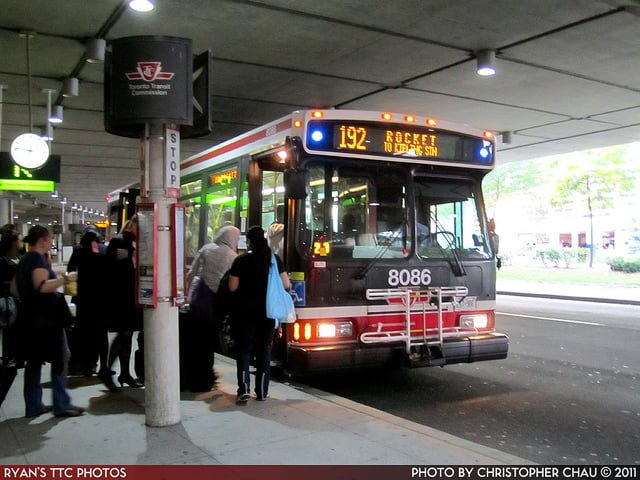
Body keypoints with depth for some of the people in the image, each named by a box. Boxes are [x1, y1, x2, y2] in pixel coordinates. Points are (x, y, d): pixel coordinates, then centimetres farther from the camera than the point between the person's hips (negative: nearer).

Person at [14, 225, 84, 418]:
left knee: (34, 361, 10)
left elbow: (15, 288, 22)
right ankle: (62, 405, -3)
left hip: (29, 317, 9)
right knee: (60, 359, -4)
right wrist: (66, 278, -22)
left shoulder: (23, 260, 15)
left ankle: (33, 405, 13)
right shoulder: (38, 259, -13)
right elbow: (42, 286, -26)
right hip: (45, 318, -9)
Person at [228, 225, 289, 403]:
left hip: (245, 310, -2)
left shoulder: (241, 260, -7)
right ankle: (262, 391, 14)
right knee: (264, 350, 11)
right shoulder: (274, 259, -1)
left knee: (244, 350, 7)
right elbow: (286, 284, -1)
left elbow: (233, 287, -7)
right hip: (267, 310, 2)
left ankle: (244, 390, -3)